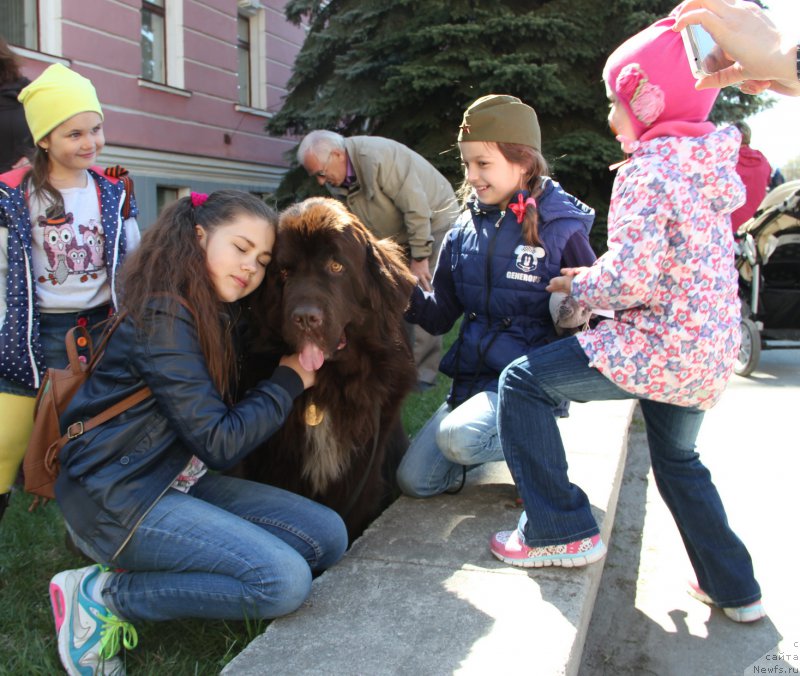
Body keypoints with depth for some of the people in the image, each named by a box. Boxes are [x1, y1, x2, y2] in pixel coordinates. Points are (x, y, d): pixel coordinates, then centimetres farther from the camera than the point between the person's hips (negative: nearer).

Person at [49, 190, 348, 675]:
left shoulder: (214, 313, 10)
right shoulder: (162, 314, -19)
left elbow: (227, 413, 8)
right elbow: (219, 444, -19)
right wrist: (290, 380, -9)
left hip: (180, 480, 10)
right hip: (118, 498, -9)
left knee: (327, 537, -1)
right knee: (285, 581, -21)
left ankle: (134, 561, 3)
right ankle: (103, 594, -6)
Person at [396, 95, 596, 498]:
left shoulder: (560, 227, -9)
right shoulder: (465, 230, 6)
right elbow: (439, 316, 6)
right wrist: (407, 293, -14)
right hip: (471, 378, 6)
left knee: (458, 437, -31)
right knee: (414, 480, -1)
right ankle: (499, 445, 21)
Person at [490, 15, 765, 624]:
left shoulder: (648, 169, -14)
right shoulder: (706, 166, 14)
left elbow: (630, 279, -23)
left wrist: (580, 287, -4)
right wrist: (597, 280, 13)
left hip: (660, 345, -9)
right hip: (712, 353, 9)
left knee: (524, 382, -5)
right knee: (678, 460, 27)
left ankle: (561, 530, -2)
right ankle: (735, 589, 39)